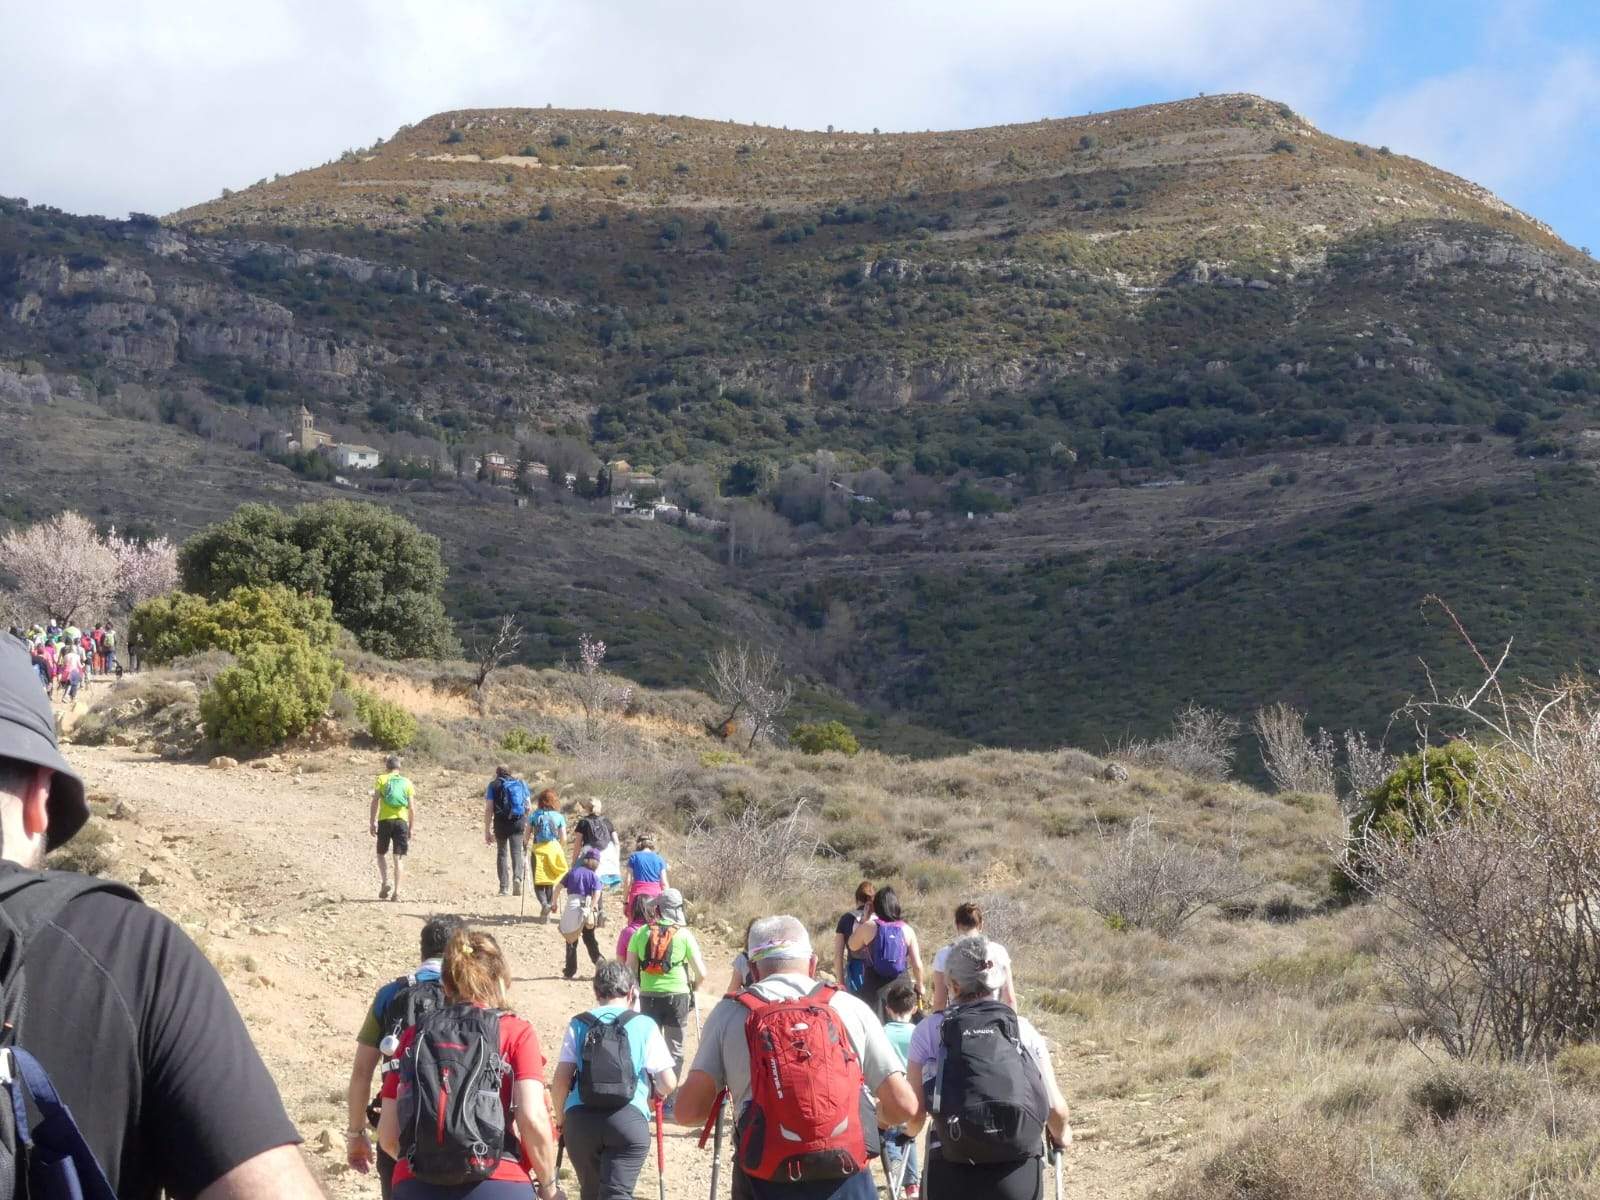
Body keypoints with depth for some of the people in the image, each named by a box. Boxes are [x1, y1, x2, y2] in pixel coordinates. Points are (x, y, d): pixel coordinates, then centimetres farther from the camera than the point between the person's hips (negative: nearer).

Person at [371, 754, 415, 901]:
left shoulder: (381, 779, 6)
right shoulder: (407, 782, 11)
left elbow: (375, 801, -3)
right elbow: (412, 807, 7)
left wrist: (373, 822, -2)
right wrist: (412, 827, 12)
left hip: (385, 820, -1)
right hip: (402, 821, 1)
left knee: (381, 853, 14)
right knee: (398, 858, 5)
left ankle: (385, 883, -5)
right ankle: (396, 892, 1)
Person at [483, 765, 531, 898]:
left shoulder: (493, 785, 5)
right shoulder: (521, 783, 13)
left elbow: (489, 809, -2)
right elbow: (528, 807, 11)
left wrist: (487, 831, -1)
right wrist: (527, 826, 21)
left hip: (501, 823, -1)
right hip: (519, 822, 1)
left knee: (502, 853, 10)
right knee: (516, 852, 3)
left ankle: (504, 888, 7)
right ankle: (517, 877, -25)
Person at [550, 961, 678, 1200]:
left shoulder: (578, 1024, 11)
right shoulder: (645, 1025, 8)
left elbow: (560, 1082, 3)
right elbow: (668, 1083, 6)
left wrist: (562, 1118, 20)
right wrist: (658, 1092, 28)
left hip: (580, 1119, 2)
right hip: (629, 1119, -2)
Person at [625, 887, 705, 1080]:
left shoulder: (641, 933, 0)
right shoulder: (684, 935, -5)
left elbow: (630, 969, -1)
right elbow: (701, 973, -6)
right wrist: (692, 986, 14)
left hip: (648, 996, 2)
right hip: (677, 996, -2)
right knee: (674, 1048, 10)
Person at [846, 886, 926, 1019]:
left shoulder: (868, 927, -6)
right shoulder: (907, 929, -2)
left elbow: (852, 945, 12)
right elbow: (917, 964, -1)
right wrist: (919, 986, 15)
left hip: (873, 986, -1)